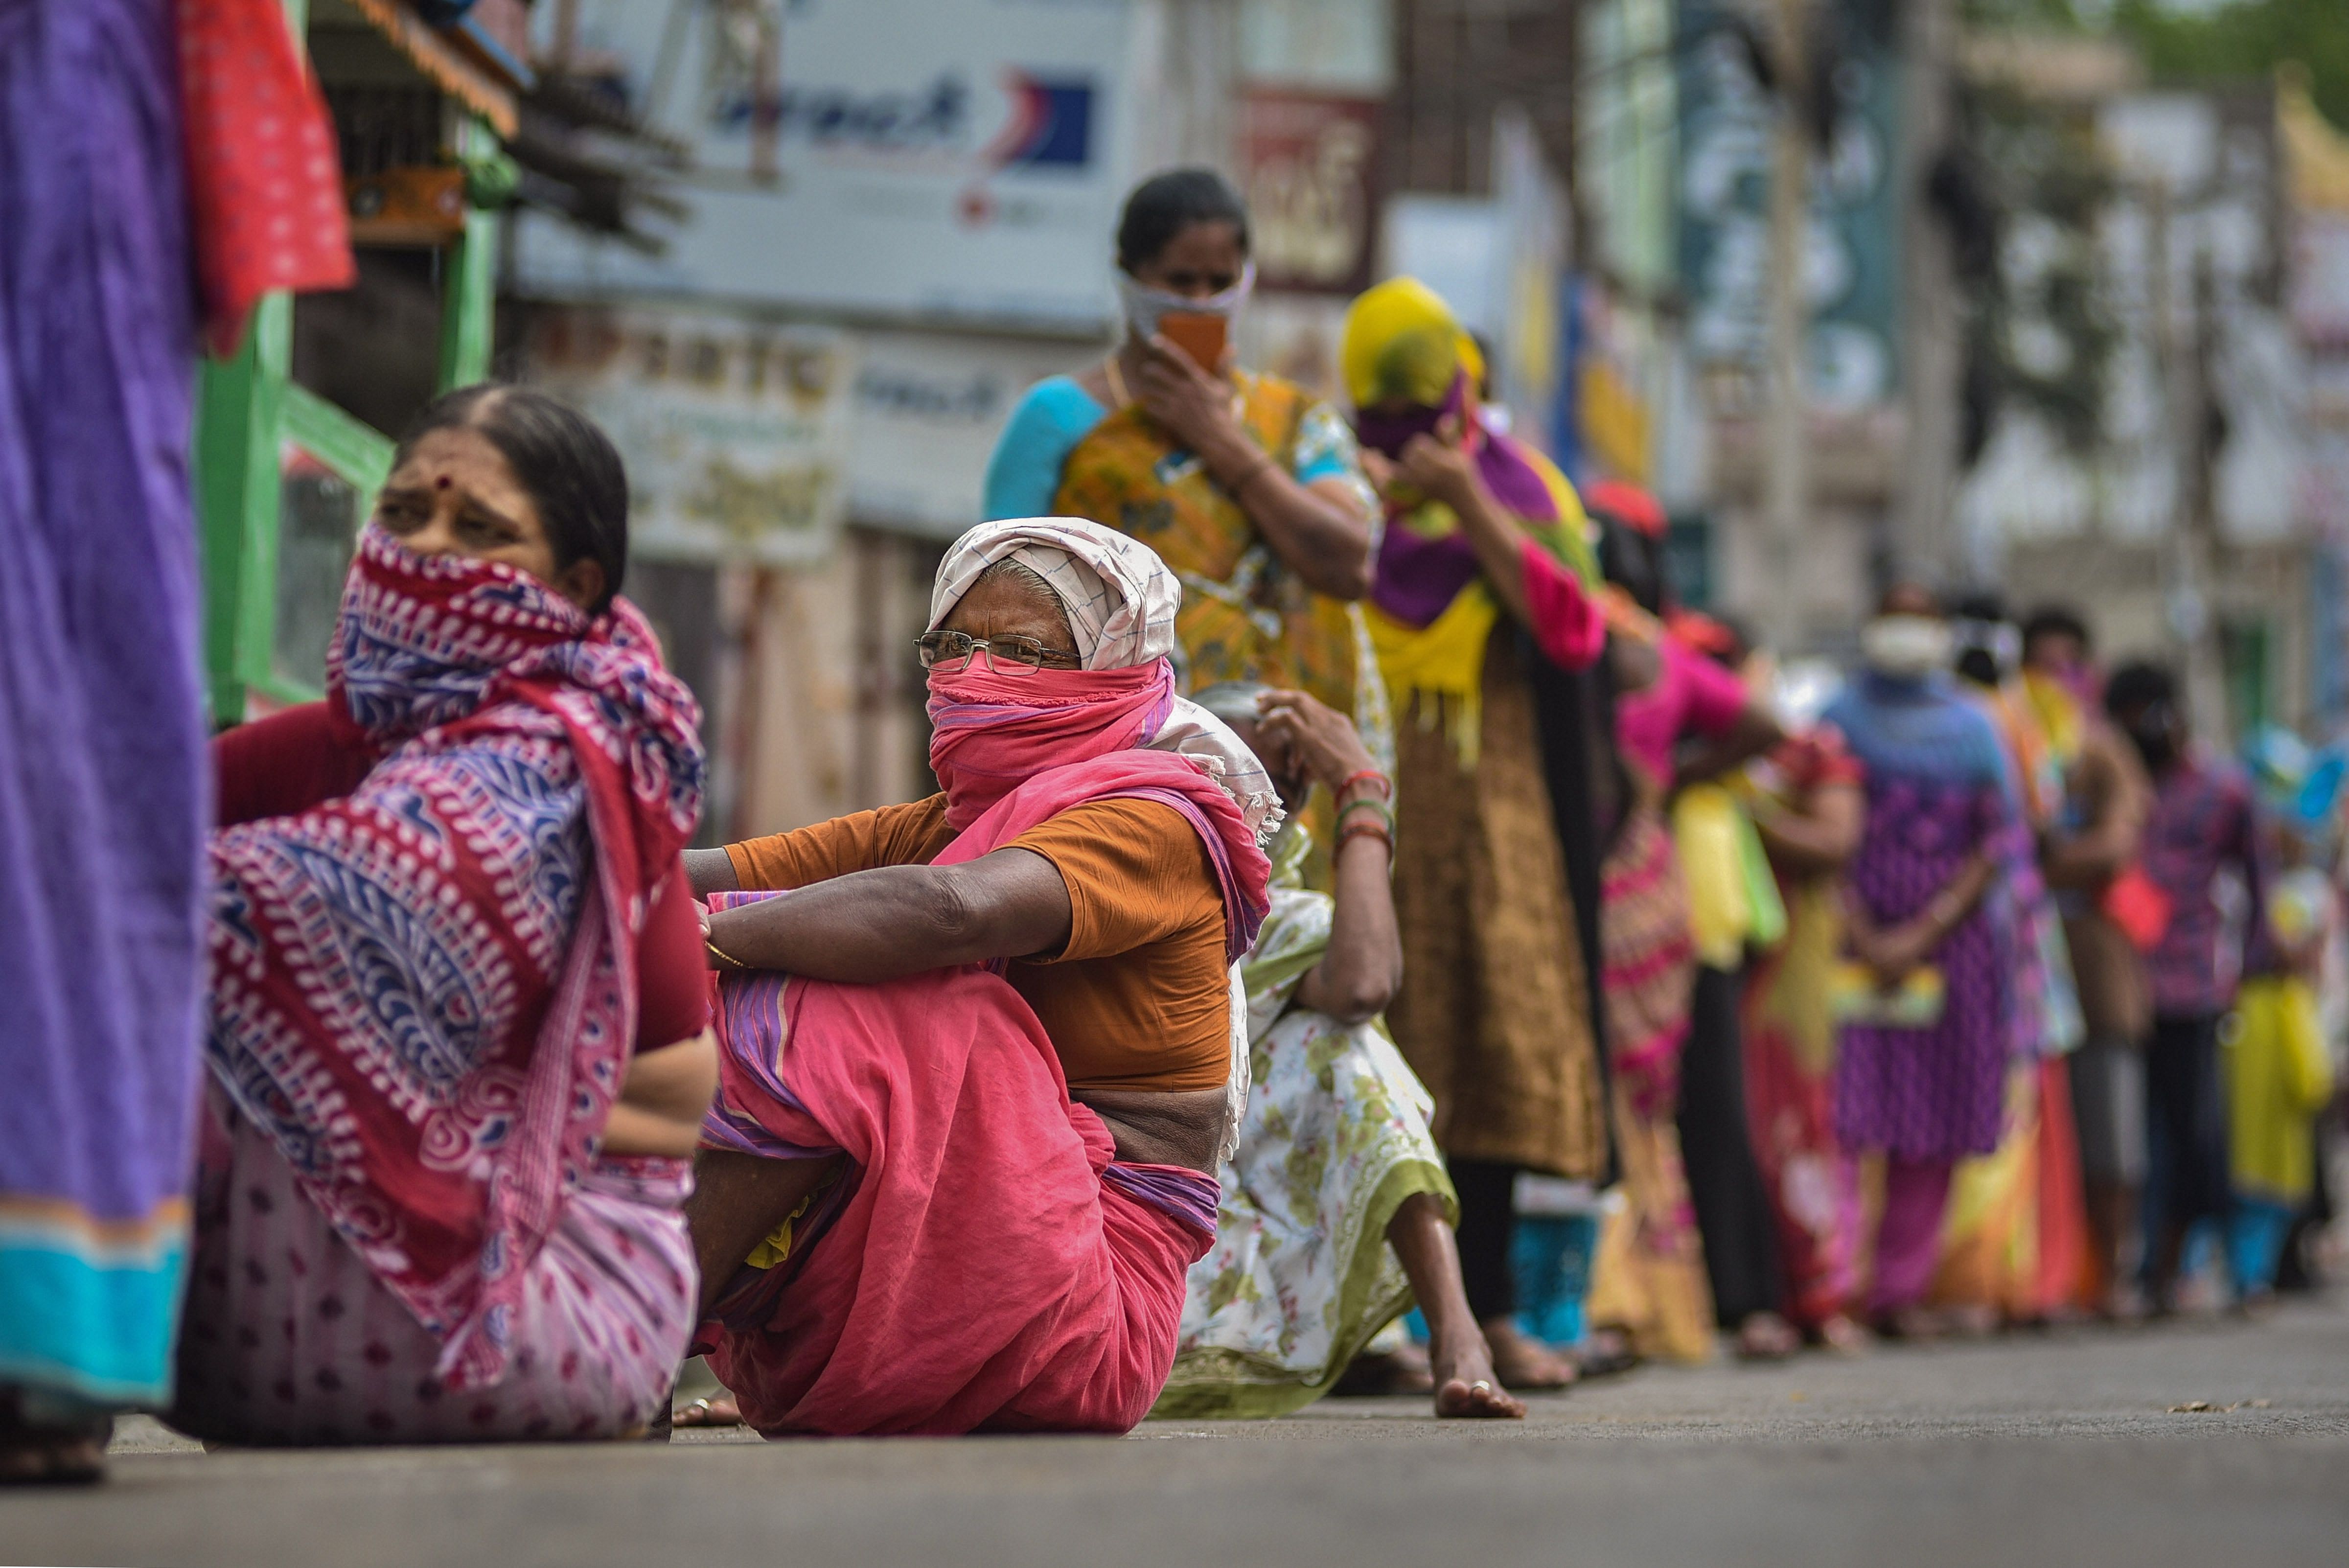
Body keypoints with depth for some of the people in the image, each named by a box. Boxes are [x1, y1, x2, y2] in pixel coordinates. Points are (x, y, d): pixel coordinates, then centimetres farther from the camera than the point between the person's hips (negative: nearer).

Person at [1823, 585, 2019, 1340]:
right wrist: (1864, 940, -10)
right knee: (1844, 1112, -13)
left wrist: (1923, 935, -7)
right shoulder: (1841, 719, 6)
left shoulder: (1972, 729, 10)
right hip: (1854, 937, -2)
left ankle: (1901, 1289, 8)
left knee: (1934, 1128, 2)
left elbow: (1991, 850, 5)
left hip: (1952, 937, 2)